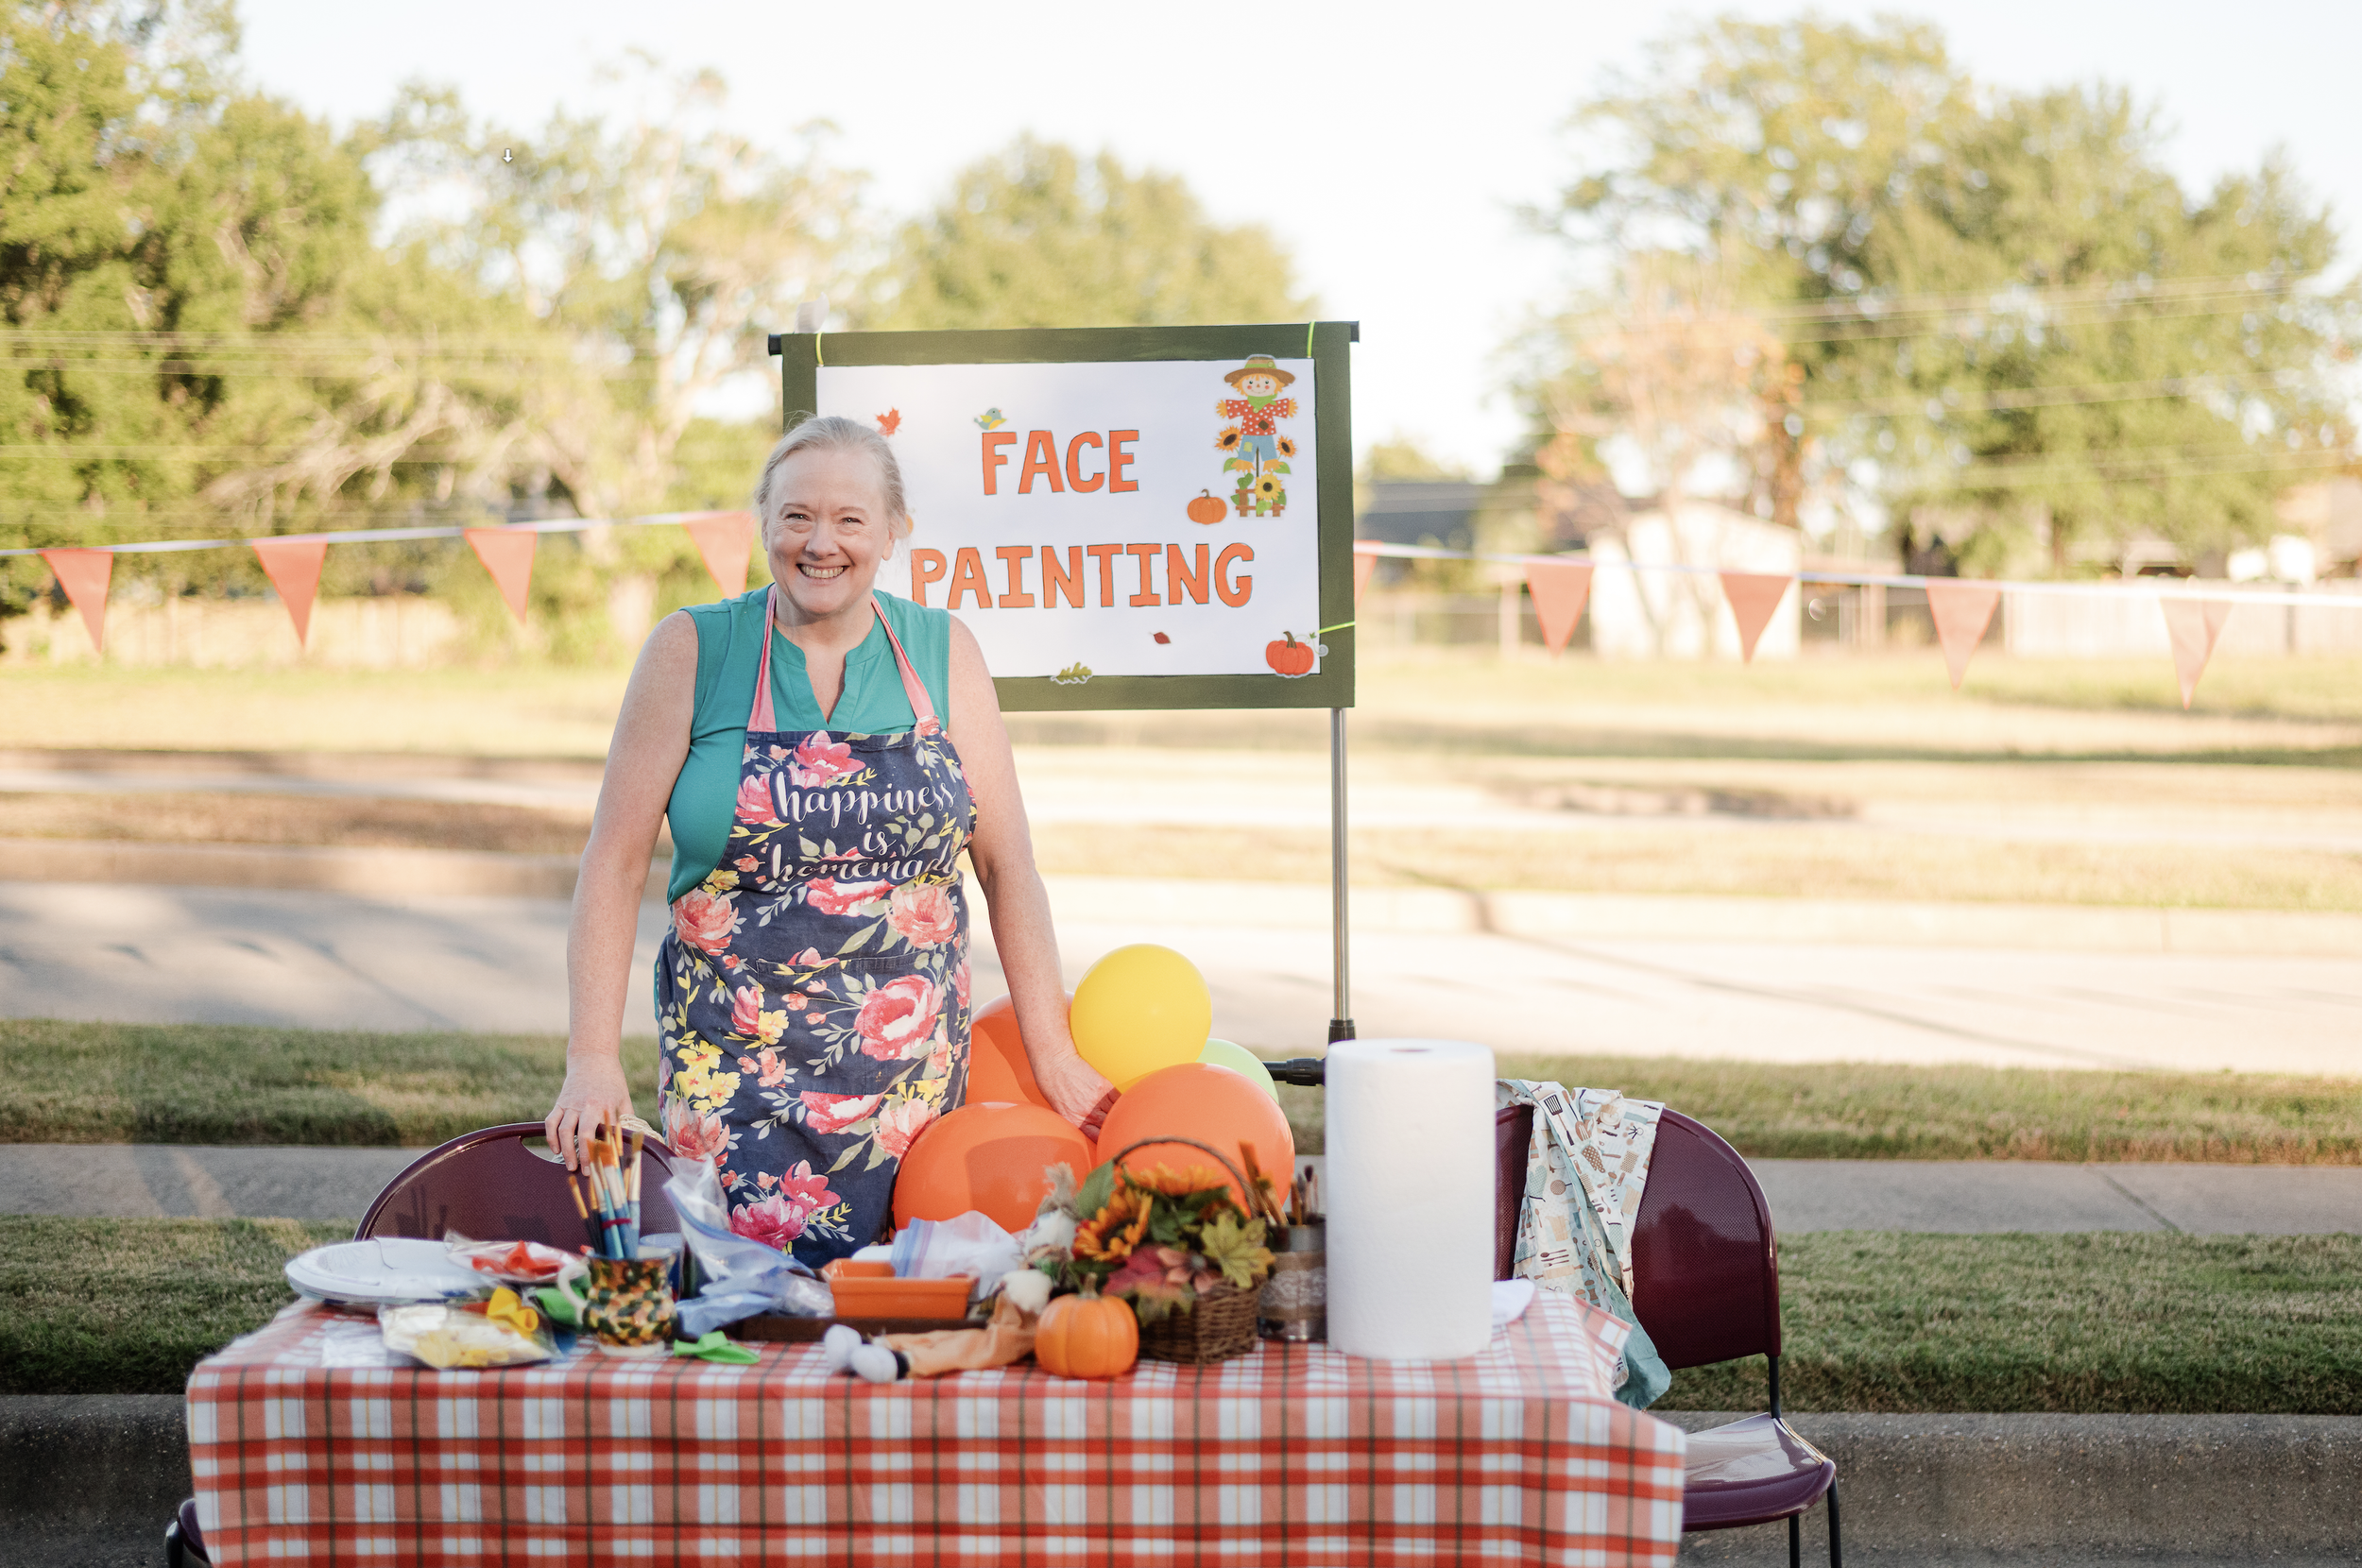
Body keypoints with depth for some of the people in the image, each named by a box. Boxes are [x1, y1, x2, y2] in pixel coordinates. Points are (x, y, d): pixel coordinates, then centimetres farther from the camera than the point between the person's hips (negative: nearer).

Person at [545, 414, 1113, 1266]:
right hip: (736, 1070, -2)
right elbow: (615, 861, -2)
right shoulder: (694, 650, -1)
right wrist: (593, 1058, -10)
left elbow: (1007, 862, 8)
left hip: (915, 1072, 2)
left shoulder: (943, 653, 5)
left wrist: (1053, 1054, 3)